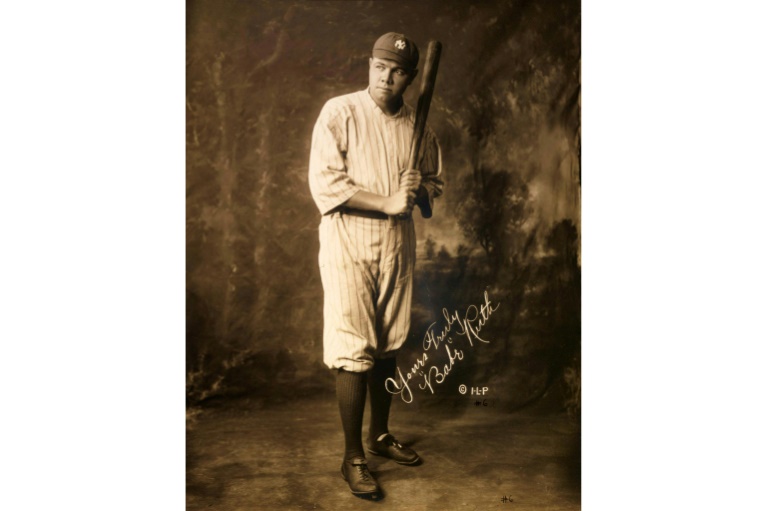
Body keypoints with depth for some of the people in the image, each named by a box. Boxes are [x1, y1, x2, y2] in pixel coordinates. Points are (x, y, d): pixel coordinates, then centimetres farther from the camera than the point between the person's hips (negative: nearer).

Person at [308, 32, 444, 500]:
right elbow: (325, 183, -14)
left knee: (388, 346, 14)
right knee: (354, 351, -4)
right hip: (349, 245, -5)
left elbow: (436, 183, 16)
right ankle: (353, 457, 10)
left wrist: (421, 188, -8)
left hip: (398, 245, 5)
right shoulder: (339, 113, -6)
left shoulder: (419, 125, 8)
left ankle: (380, 434, 32)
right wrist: (388, 202, -19)